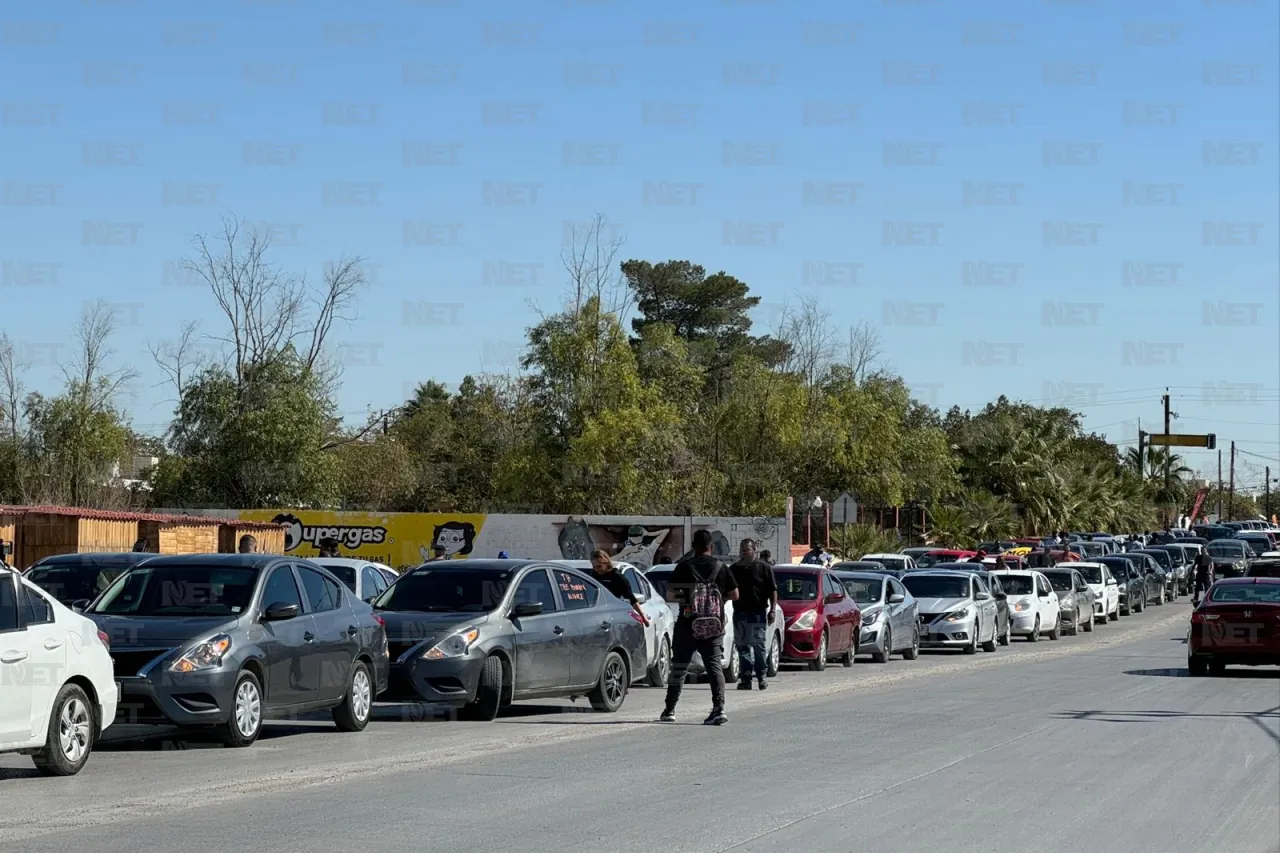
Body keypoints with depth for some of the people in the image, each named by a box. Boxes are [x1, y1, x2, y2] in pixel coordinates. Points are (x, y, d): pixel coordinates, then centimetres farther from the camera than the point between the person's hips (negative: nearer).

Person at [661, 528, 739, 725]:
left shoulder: (683, 567, -2)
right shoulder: (721, 567, 2)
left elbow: (672, 594, -1)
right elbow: (734, 595, 6)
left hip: (687, 626, -1)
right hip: (714, 628, 1)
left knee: (679, 667, 11)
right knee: (715, 667, 0)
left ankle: (670, 710, 16)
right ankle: (719, 708, -16)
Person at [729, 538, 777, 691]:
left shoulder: (763, 567, 2)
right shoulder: (734, 569, 13)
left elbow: (773, 590, 1)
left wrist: (772, 610, -6)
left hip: (758, 612, -3)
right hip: (740, 612, 4)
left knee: (759, 646, -2)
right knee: (742, 646, 1)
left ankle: (762, 675, 6)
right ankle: (745, 677, 3)